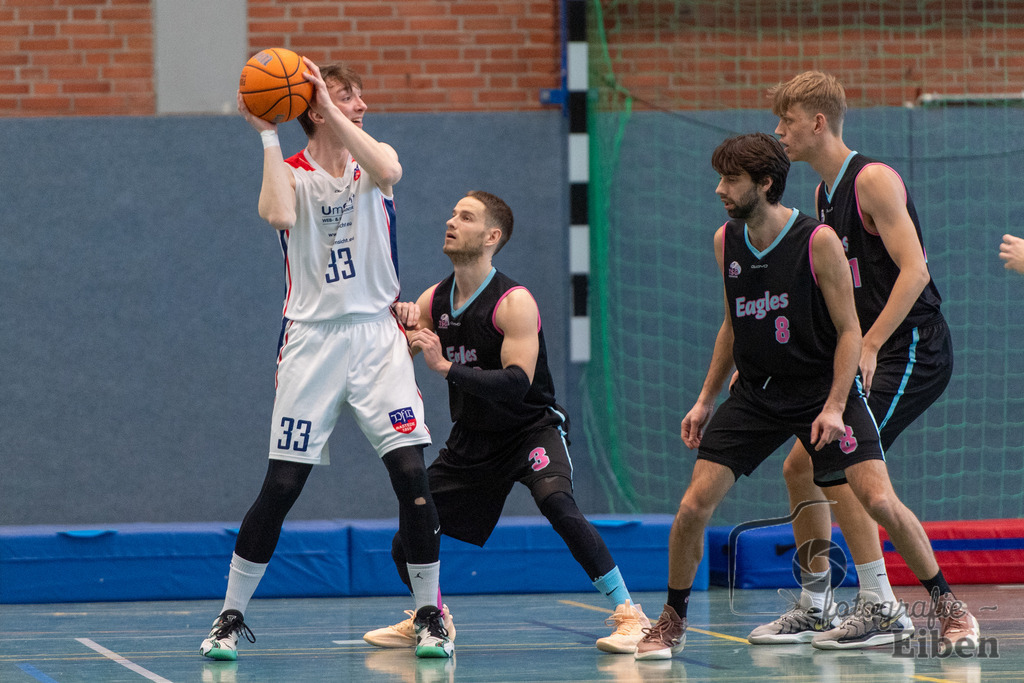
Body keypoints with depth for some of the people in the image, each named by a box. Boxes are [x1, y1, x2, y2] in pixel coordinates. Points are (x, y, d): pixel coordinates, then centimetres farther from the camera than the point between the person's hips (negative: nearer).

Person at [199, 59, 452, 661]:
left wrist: (332, 112, -20)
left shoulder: (372, 161, 7)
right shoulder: (292, 172, 2)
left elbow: (389, 171, -19)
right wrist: (267, 135, -18)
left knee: (412, 475, -10)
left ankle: (431, 615, 2)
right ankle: (232, 616, 10)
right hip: (313, 340, -1)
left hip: (377, 335, 1)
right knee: (281, 487, -3)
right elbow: (279, 215, -22)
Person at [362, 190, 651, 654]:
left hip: (530, 429, -6)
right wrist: (400, 324, -17)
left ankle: (628, 613, -27)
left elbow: (517, 383, -30)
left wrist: (446, 368, -36)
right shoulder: (433, 301, 0)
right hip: (471, 438, 6)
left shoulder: (513, 302, -19)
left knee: (558, 505, -34)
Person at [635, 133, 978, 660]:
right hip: (755, 392, 4)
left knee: (879, 500, -17)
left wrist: (834, 407, -20)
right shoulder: (725, 242, 2)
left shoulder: (818, 241, -15)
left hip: (822, 386, -4)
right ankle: (672, 621, 14)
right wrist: (705, 399, 13)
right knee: (693, 505, -7)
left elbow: (849, 330, -11)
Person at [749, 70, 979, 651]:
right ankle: (815, 608, 18)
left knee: (838, 468, -18)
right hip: (870, 357, 10)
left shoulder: (873, 179, -14)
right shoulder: (825, 195, 15)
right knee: (801, 467, 9)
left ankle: (882, 610, -13)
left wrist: (868, 346, -28)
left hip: (912, 350, -10)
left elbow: (914, 270, -22)